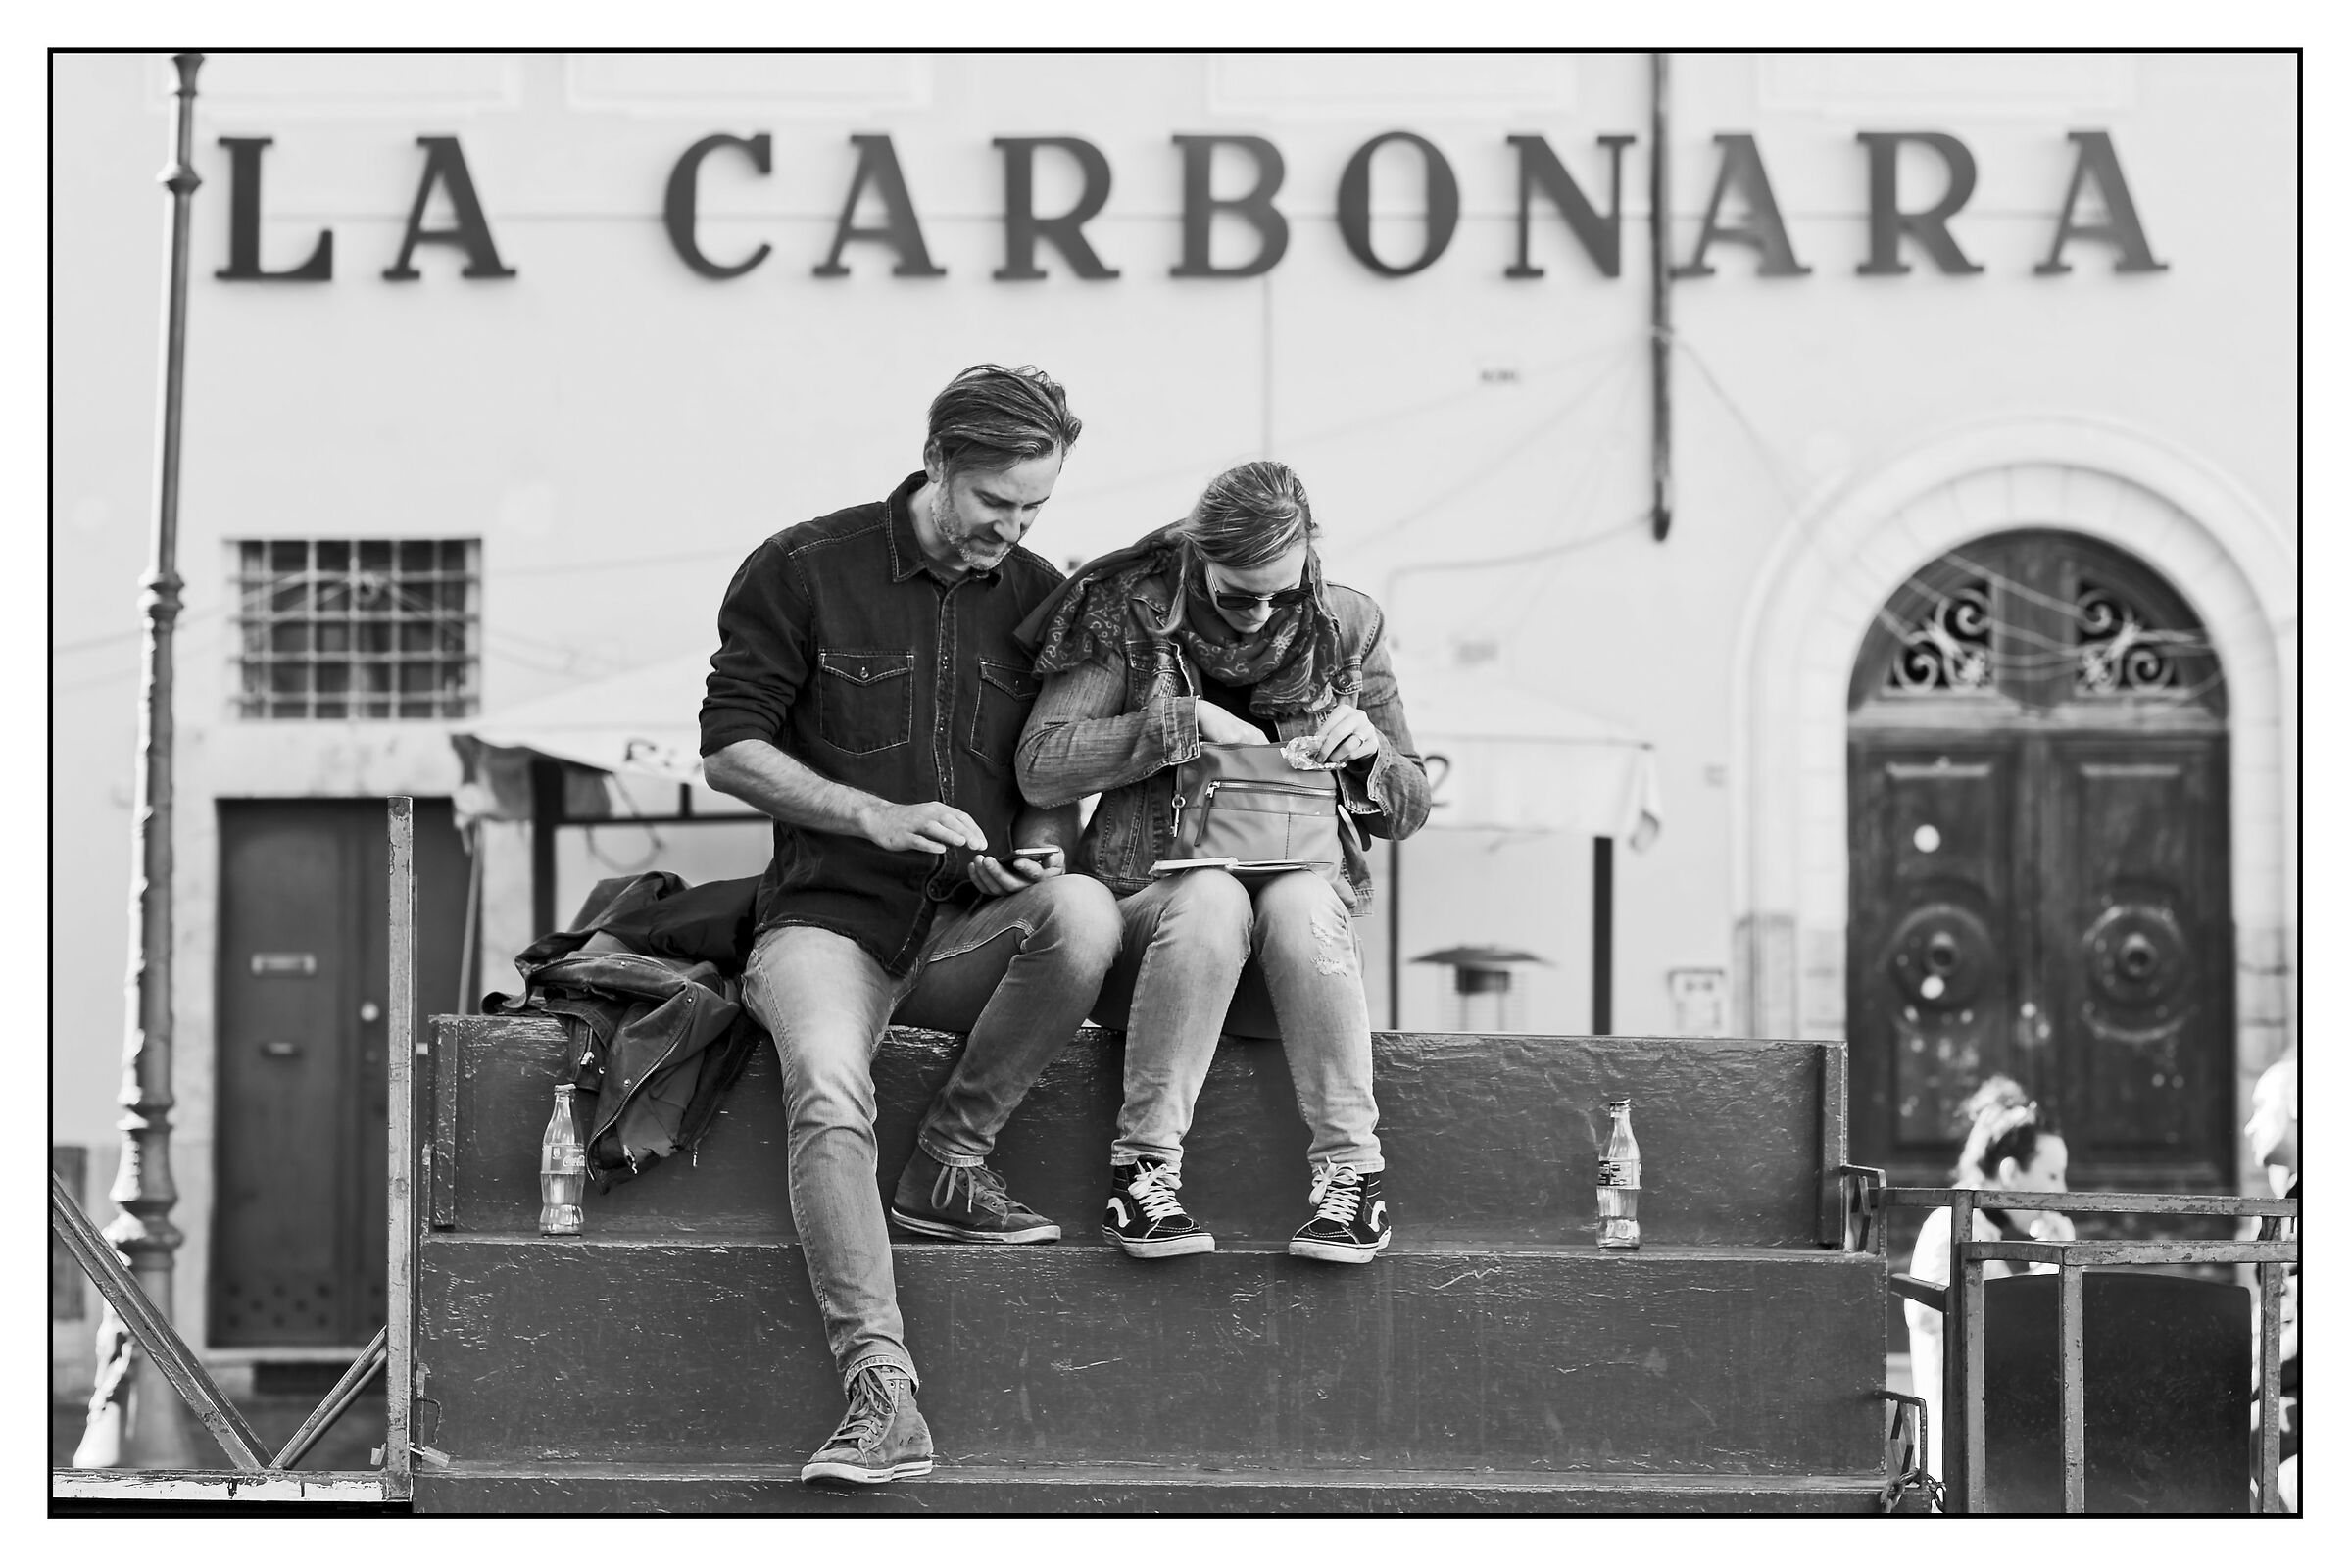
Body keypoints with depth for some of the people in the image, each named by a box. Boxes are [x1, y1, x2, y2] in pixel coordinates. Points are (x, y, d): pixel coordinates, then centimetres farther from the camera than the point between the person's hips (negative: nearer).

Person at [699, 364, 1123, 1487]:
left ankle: (949, 1163, -15)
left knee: (1085, 911, -32)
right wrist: (877, 817, -11)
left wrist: (1039, 845, -6)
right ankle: (881, 1394, -39)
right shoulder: (804, 570, 0)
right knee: (828, 1091, -34)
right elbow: (730, 750, 0)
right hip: (830, 919, -3)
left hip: (969, 932, 3)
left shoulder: (1043, 601, 11)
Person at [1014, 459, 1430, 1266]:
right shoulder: (1129, 616, -2)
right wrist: (1186, 721, -18)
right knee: (1211, 898, -36)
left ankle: (1350, 1168, -29)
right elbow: (1041, 769, -12)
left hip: (1302, 912, 2)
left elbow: (1406, 810, 14)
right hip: (1149, 906, -2)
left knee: (1301, 900, -34)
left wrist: (1369, 748, -9)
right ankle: (1144, 1167, -29)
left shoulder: (1344, 627, 5)